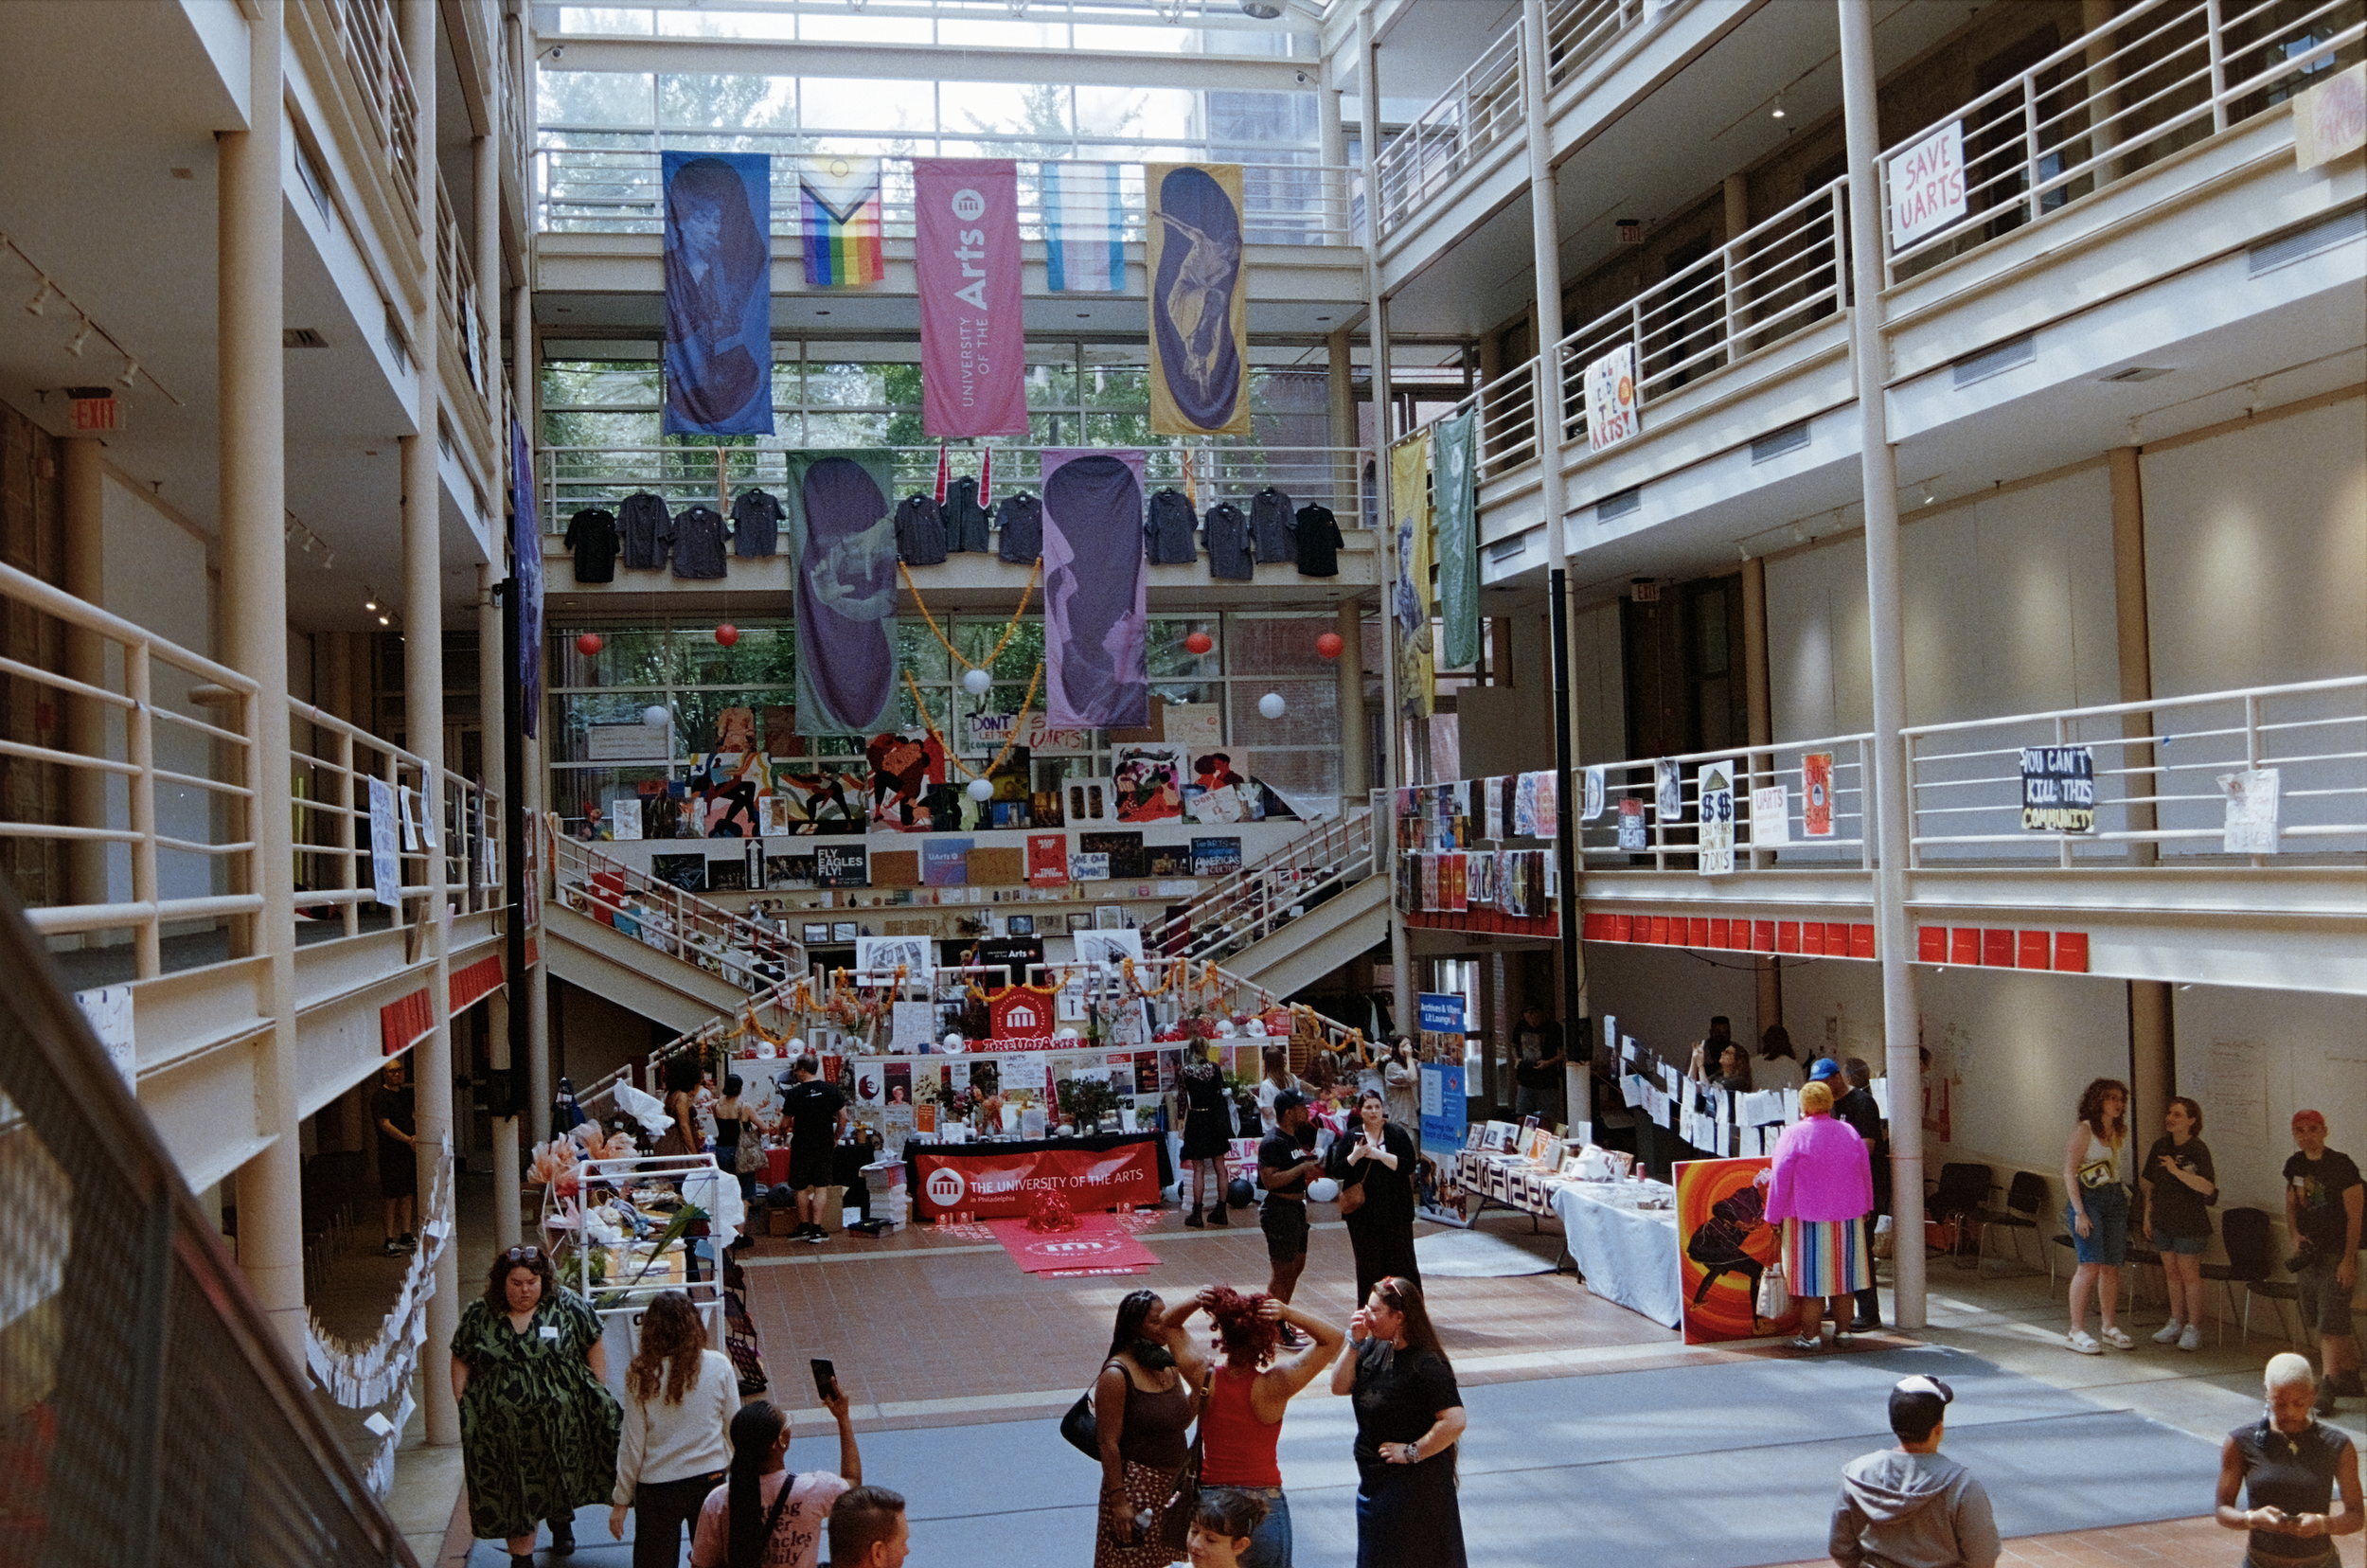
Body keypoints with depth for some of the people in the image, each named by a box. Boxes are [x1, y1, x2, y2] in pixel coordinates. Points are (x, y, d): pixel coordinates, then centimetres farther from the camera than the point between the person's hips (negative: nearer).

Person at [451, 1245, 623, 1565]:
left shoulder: (567, 1307, -4)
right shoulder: (478, 1316, 0)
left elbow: (594, 1347, 2)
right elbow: (460, 1361, 8)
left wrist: (600, 1395, -1)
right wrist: (463, 1407, 0)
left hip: (563, 1422, 0)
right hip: (501, 1428, 0)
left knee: (561, 1478, 17)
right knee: (513, 1494, 5)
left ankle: (562, 1521, 47)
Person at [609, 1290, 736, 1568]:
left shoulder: (640, 1374, -12)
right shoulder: (719, 1366, -9)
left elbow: (632, 1444, -7)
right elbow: (734, 1427, -1)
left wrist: (621, 1501, 3)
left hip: (657, 1487, -1)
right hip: (710, 1480, 1)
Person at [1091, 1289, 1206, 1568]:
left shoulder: (1168, 1364, 6)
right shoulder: (1117, 1375, -17)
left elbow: (1180, 1421, 11)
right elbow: (1108, 1444, -17)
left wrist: (1200, 1390, -6)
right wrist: (1118, 1500, -18)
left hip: (1172, 1480, 7)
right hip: (1135, 1484, -7)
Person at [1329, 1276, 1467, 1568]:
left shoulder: (1426, 1365, -24)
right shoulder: (1374, 1347, -1)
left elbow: (1455, 1421, -29)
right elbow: (1339, 1387, -1)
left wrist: (1412, 1452, -20)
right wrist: (1354, 1343, -12)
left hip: (1415, 1482, -8)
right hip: (1373, 1476, 8)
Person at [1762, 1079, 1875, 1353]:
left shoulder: (1794, 1134, -12)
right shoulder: (1849, 1133, 4)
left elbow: (1781, 1178, -11)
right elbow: (1865, 1174, 12)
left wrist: (1773, 1215, -3)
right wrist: (1864, 1208, 24)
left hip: (1807, 1217, -5)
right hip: (1846, 1217, 5)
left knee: (1811, 1276, 0)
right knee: (1842, 1271, 13)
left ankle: (1811, 1335, 2)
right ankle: (1842, 1329, 17)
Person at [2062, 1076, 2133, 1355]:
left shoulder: (2118, 1133, 13)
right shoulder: (2084, 1130, -8)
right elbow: (2069, 1172, -12)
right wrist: (2079, 1212, -18)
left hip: (2115, 1200, 7)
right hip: (2088, 1199, -7)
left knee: (2112, 1267, 6)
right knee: (2090, 1266, -14)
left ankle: (2111, 1328, 18)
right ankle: (2077, 1331, -10)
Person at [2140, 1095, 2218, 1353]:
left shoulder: (2198, 1150, -12)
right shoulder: (2160, 1147, 6)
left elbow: (2207, 1187, -22)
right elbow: (2150, 1185, 13)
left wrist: (2177, 1171, -28)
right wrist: (2147, 1216, 11)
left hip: (2189, 1223, -6)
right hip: (2163, 1220, 6)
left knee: (2189, 1274, 0)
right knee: (2171, 1272, 13)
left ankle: (2194, 1328, 9)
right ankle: (2176, 1322, 24)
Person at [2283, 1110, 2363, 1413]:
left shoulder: (2342, 1166, -13)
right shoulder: (2295, 1165, 6)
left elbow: (2354, 1216, -13)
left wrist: (2348, 1260, -16)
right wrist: (2296, 1235, -1)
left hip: (2337, 1255, -7)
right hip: (2308, 1253, 7)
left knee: (2331, 1325, -9)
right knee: (2319, 1320, 13)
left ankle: (2328, 1388, -4)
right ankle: (2350, 1376, 28)